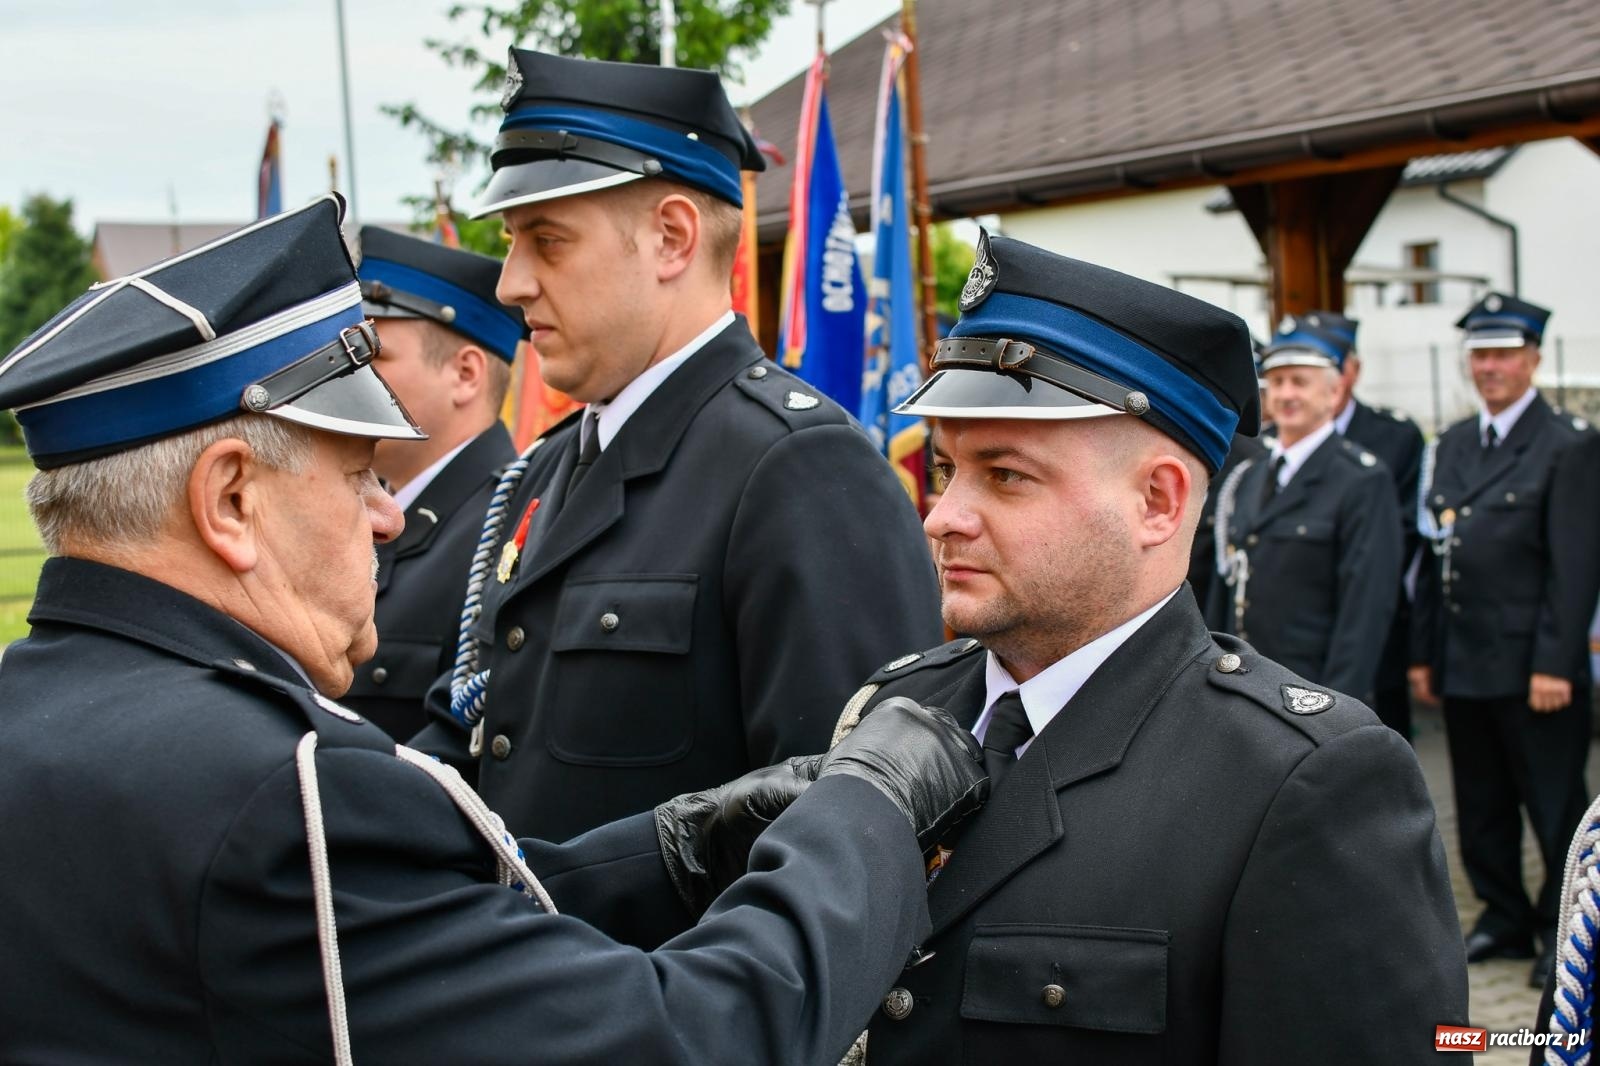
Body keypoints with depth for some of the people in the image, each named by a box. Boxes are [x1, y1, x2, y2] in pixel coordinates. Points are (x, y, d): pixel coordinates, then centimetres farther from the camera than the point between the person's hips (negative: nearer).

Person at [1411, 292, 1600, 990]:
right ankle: (1504, 917, 27)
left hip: (1534, 667, -6)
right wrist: (1424, 653, 10)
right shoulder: (1452, 446, 13)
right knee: (1481, 804, 14)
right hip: (1463, 664, 6)